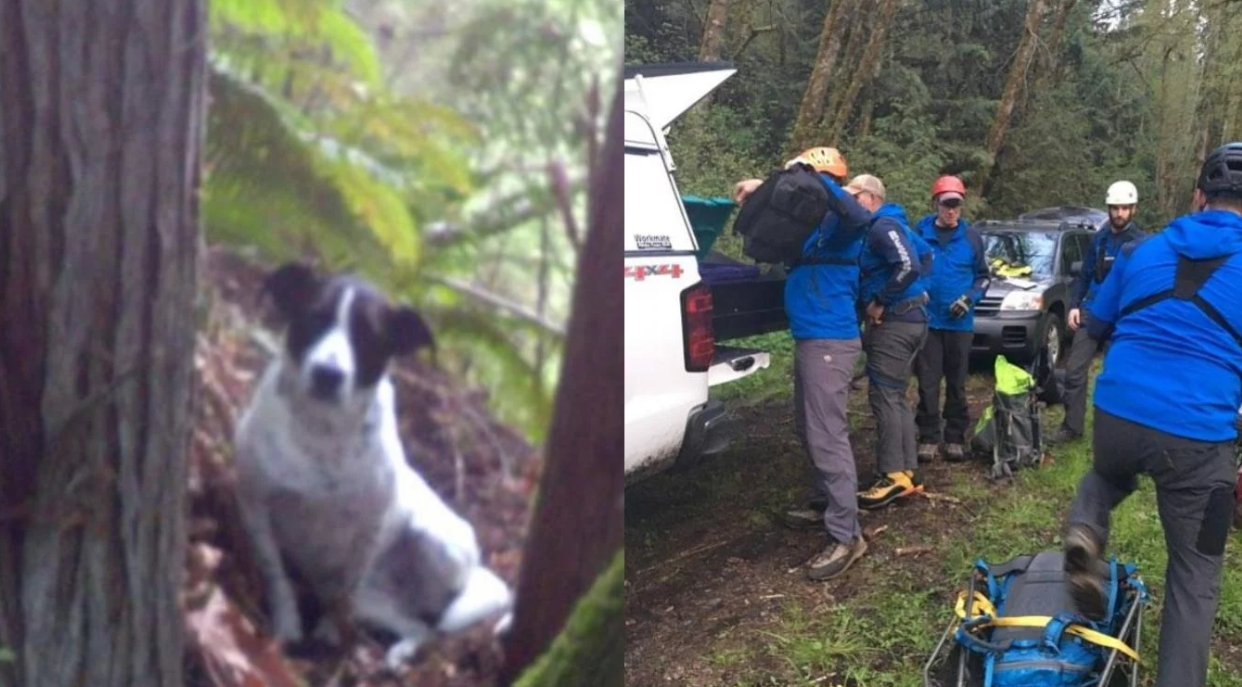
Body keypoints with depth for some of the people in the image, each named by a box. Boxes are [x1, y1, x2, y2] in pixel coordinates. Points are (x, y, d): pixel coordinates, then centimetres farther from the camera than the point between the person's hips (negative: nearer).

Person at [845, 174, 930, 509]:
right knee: (896, 397, 12)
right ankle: (909, 472, 16)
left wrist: (879, 302, -18)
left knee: (884, 396, -9)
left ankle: (893, 477, -6)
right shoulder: (882, 226, 18)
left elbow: (909, 266, -27)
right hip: (906, 317, 11)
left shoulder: (883, 226, -14)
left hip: (896, 321, -11)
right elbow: (925, 254, 29)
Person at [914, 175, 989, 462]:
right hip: (927, 321, -1)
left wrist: (969, 298, -8)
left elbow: (984, 275, 9)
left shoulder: (971, 237, 2)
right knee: (928, 383, 0)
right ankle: (929, 438, 9)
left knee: (957, 384, 9)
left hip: (960, 323, 1)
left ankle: (955, 438, 18)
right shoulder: (920, 233, -2)